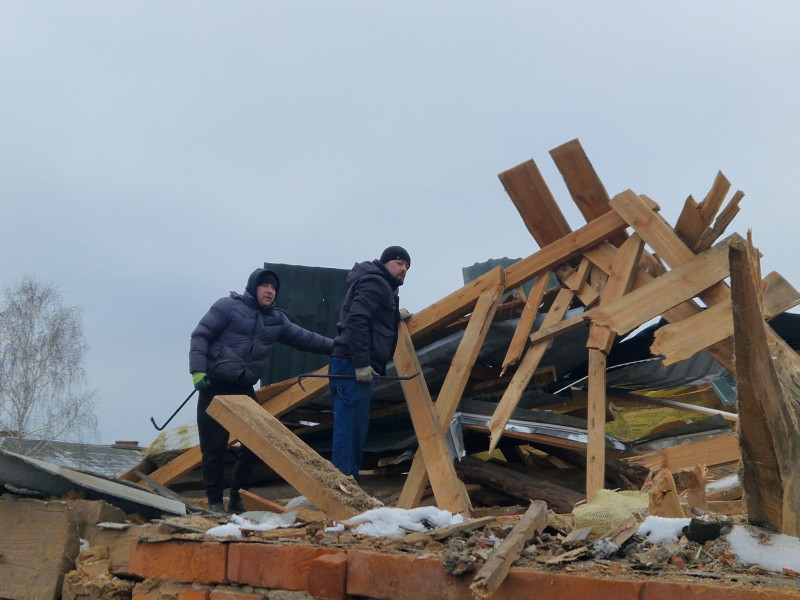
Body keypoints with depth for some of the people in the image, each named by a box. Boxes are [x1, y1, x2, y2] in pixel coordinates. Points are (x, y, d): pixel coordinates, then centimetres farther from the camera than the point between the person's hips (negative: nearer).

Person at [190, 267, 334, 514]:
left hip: (244, 389, 6)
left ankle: (237, 497, 15)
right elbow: (200, 336, -8)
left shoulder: (277, 319, 11)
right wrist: (198, 371, -18)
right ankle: (215, 501, 8)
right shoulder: (228, 306, -6)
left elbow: (304, 338, 18)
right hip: (214, 386, -6)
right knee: (214, 446, -5)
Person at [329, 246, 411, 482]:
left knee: (355, 430, 13)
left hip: (358, 367, 11)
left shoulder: (381, 285, 25)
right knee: (349, 429, -11)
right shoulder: (375, 283, -7)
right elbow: (356, 320, -20)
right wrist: (361, 363, -23)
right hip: (354, 366, -11)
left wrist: (395, 317, 20)